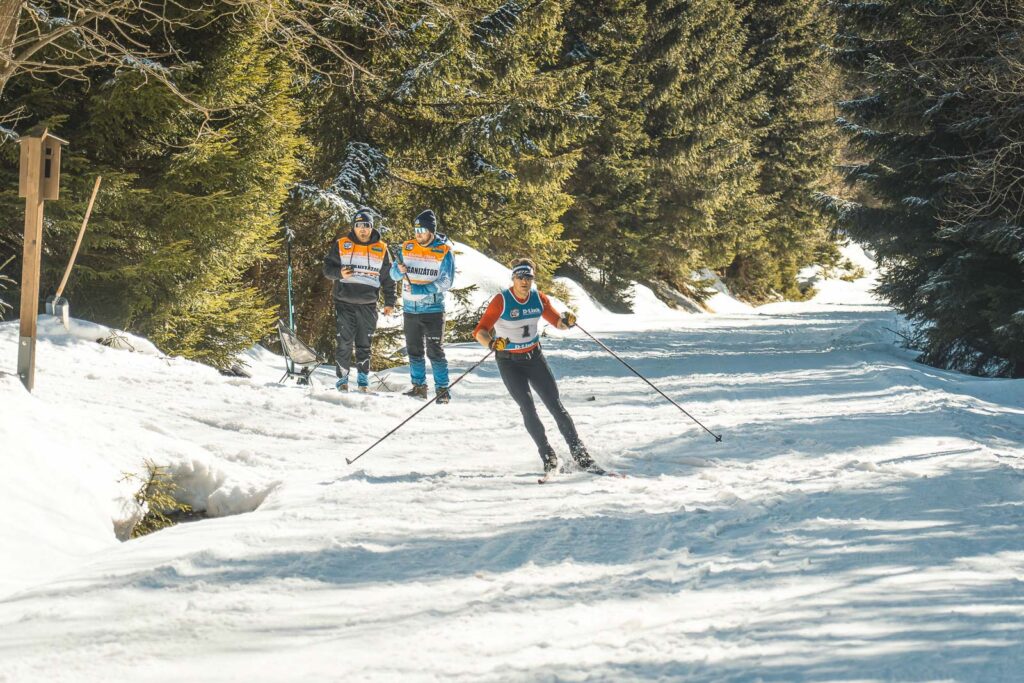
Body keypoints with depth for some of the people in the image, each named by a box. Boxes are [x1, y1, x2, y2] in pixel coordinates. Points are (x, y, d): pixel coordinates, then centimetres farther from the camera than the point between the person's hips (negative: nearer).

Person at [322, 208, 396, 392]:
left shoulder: (381, 249, 9)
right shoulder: (341, 245, 5)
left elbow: (388, 278, 13)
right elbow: (327, 268, 6)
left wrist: (389, 302, 9)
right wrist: (339, 273, -15)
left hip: (368, 305, 1)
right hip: (345, 303, -1)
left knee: (364, 343, 5)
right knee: (344, 342, -3)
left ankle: (363, 378, 15)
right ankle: (342, 378, 6)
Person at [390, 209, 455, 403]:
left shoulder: (444, 252, -7)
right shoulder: (407, 248, 4)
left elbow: (445, 282, -11)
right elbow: (393, 273, 8)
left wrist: (420, 290, -20)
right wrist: (400, 270, -17)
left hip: (433, 309, -4)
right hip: (410, 309, 4)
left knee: (435, 351, -6)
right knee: (414, 350, 11)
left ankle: (442, 389, -1)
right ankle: (419, 386, 20)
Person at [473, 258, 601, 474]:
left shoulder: (539, 299, -5)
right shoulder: (501, 301, -17)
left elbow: (557, 322, 4)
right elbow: (480, 331, -23)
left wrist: (567, 321, -20)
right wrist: (491, 343, -44)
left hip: (534, 357, 3)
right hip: (509, 361, -3)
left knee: (554, 404, -4)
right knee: (528, 407, -15)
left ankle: (579, 454, -2)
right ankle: (548, 456, -7)